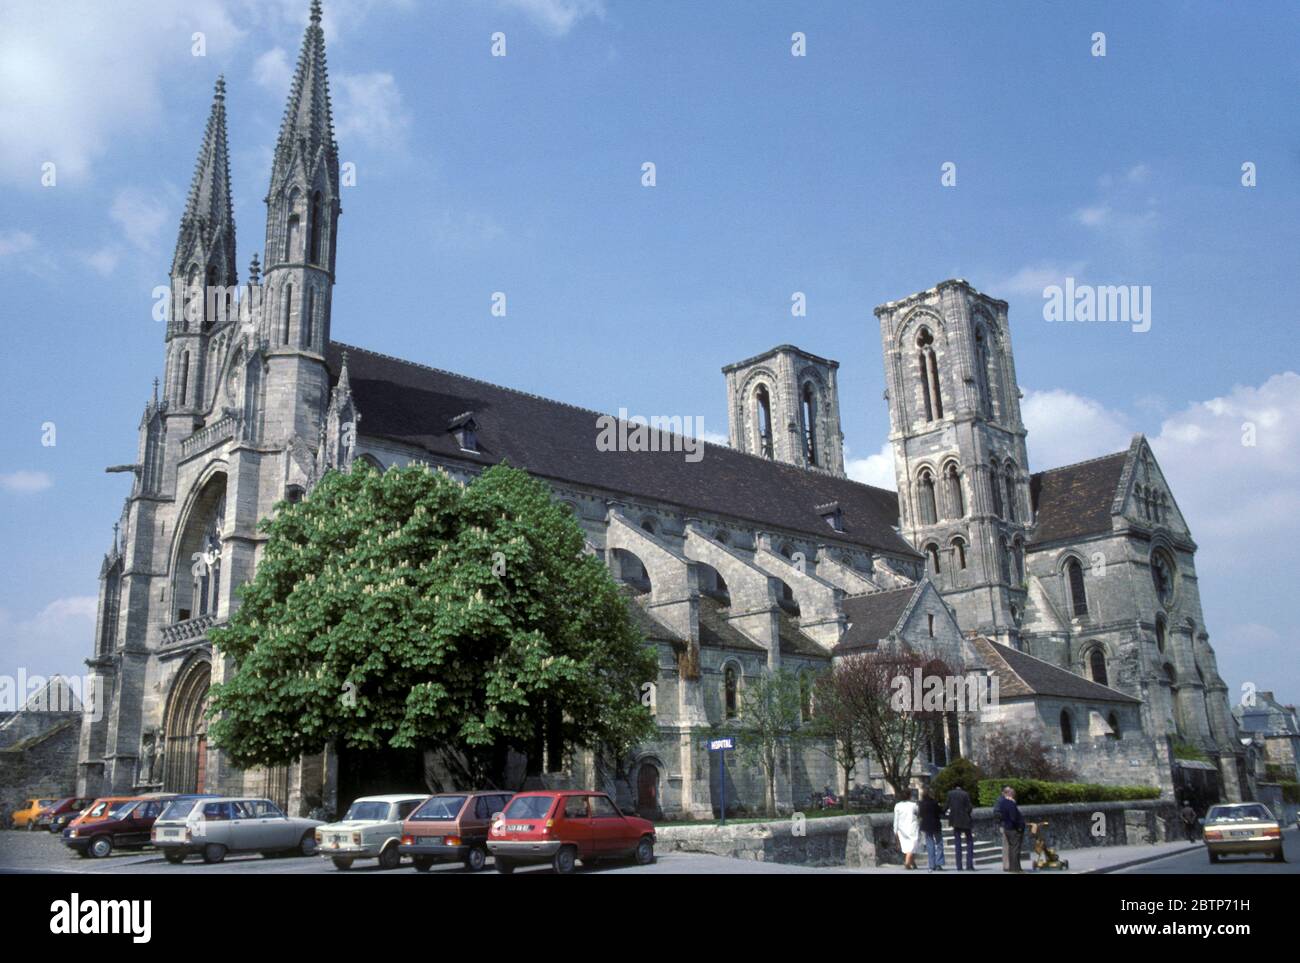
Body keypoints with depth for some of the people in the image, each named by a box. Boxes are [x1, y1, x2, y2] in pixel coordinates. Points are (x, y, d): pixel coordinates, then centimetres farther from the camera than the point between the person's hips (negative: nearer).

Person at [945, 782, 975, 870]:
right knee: (969, 841, 12)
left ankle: (959, 866, 3)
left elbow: (947, 806, -3)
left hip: (955, 820, 2)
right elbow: (969, 808, -8)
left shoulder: (950, 793, -1)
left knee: (957, 842, 7)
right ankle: (969, 864, 2)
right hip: (965, 821, -2)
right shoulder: (966, 794, -6)